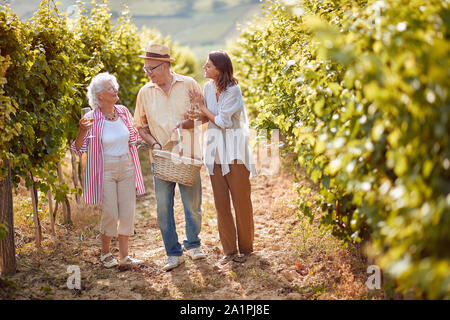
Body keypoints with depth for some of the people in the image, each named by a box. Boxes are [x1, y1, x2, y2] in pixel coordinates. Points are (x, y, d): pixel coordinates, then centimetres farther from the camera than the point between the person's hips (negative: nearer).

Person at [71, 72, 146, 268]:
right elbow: (78, 149, -10)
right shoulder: (92, 118, -10)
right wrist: (82, 131, -26)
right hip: (105, 170, -5)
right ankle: (105, 253, 19)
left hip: (127, 168, 5)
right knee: (110, 213, -3)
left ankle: (124, 255, 12)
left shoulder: (123, 112, 4)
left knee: (127, 212, 2)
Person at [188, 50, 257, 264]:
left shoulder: (233, 90, -13)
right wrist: (198, 115, -9)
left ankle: (245, 247, 14)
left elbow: (222, 121, -16)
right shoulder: (209, 87, 7)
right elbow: (208, 118, 12)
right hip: (214, 149, 6)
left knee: (241, 200, 2)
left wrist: (203, 108, -5)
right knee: (221, 202, 6)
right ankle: (229, 249, 15)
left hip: (233, 149, -6)